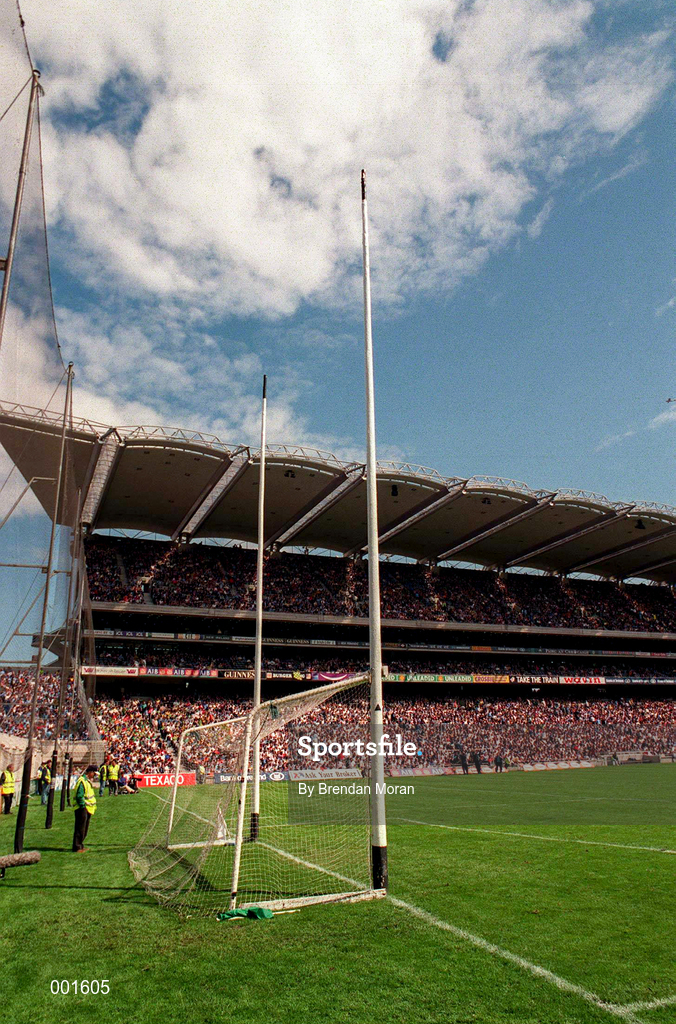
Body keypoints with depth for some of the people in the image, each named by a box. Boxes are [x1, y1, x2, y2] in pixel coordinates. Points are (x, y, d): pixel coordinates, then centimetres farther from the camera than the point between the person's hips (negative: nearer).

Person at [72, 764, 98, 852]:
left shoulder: (88, 781, 16)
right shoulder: (82, 781, -17)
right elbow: (79, 796, -22)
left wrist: (93, 807, 18)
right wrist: (83, 806, -20)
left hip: (88, 809, 10)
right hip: (82, 809, -10)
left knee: (84, 829, 15)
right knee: (80, 829, -5)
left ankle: (80, 845, 24)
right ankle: (77, 847, 1)